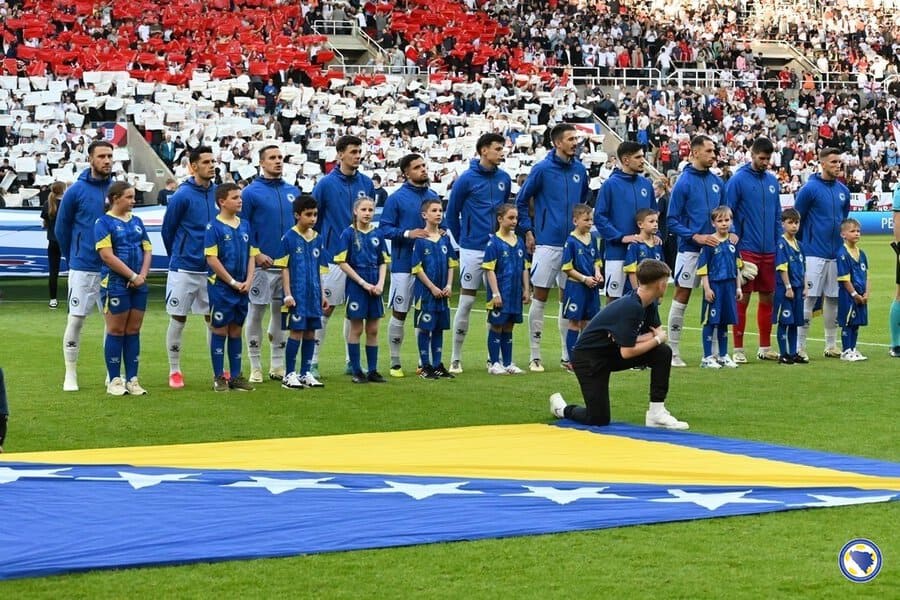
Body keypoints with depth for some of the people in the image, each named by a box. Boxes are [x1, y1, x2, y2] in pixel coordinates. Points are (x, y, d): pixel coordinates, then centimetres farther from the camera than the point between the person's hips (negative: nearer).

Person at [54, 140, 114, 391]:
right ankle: (70, 374, 8)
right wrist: (72, 258, 9)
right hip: (83, 268, -3)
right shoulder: (76, 191, -5)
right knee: (76, 320, -1)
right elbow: (61, 229, 3)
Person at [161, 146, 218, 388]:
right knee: (178, 319, 3)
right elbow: (167, 230, -2)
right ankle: (174, 371, 11)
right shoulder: (182, 196, -10)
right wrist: (177, 257, 9)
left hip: (211, 268, 4)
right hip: (184, 268, -4)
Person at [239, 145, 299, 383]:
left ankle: (278, 365, 18)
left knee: (281, 312, 10)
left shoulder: (293, 192, 10)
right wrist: (256, 254, -13)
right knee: (256, 313, 1)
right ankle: (255, 367, 7)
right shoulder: (251, 192, -4)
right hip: (262, 264, -5)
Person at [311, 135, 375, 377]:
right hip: (334, 256, -4)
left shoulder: (366, 184, 7)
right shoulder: (326, 184, -5)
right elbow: (313, 219, 0)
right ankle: (312, 361, 2)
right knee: (326, 308, -4)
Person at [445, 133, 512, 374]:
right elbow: (452, 213, 2)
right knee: (466, 302, -2)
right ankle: (456, 358, 5)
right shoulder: (466, 179, -6)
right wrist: (462, 241, 7)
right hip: (473, 250, -4)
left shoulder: (504, 179, 7)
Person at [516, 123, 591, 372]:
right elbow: (522, 201, 0)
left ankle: (567, 355, 16)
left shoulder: (580, 170, 6)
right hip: (547, 243, -4)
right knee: (540, 297, 0)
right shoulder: (542, 169, -6)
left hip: (573, 243, 4)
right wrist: (528, 231, -3)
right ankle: (535, 356, 5)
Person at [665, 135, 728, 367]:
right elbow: (672, 221, -8)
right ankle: (673, 352, 4)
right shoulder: (684, 182, -8)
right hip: (690, 250, -5)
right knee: (681, 298, -1)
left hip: (715, 248, 5)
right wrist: (696, 237, -18)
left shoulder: (717, 182, 8)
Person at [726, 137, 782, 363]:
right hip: (747, 250, -5)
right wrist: (733, 243, -12)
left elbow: (777, 215, 16)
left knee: (767, 298, 9)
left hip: (770, 250, 5)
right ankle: (738, 349, 3)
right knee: (743, 298, -2)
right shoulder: (738, 180, -6)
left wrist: (780, 243, 11)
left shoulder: (772, 181, 11)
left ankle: (765, 348, 18)